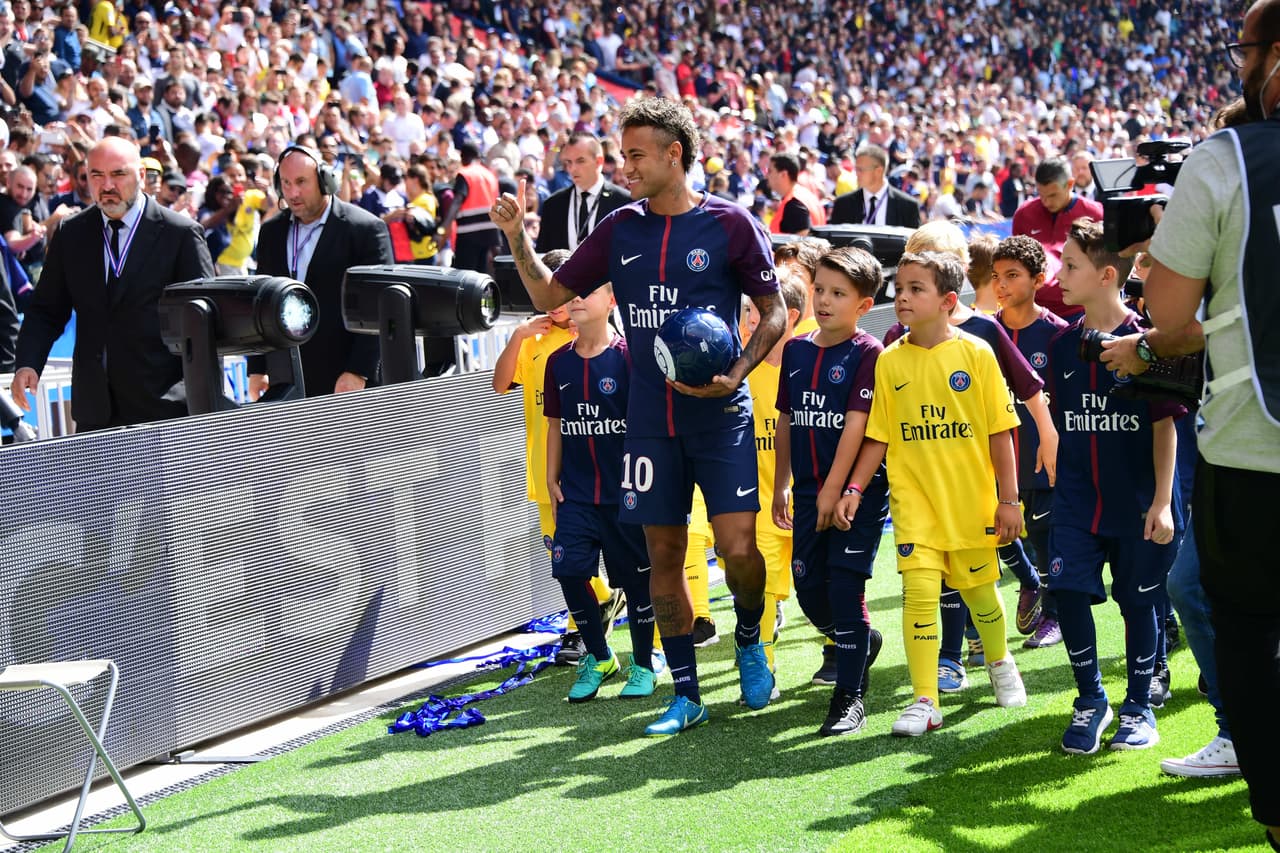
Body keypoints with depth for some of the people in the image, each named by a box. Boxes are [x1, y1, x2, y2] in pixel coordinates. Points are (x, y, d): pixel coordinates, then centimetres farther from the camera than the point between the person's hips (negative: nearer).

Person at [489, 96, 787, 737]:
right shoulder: (619, 229, 8)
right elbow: (551, 297, 14)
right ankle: (685, 694, 15)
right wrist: (518, 241, -2)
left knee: (738, 548, -11)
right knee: (663, 553, 5)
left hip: (719, 415, -4)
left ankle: (749, 641, 21)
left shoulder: (730, 223, -4)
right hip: (648, 417, 4)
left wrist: (736, 372, -13)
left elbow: (774, 311, 2)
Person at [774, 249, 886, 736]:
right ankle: (862, 641, 37)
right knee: (808, 589, 7)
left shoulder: (868, 354, -10)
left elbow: (857, 423, -15)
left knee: (844, 586, -8)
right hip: (809, 492, 6)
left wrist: (835, 488, -17)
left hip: (858, 491, -6)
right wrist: (780, 487, 16)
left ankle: (850, 697, 1)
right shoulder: (796, 350, 8)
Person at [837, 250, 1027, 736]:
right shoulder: (889, 361, 1)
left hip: (970, 496, -1)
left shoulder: (975, 353, -5)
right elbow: (878, 437, 6)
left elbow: (999, 431, -3)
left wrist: (1008, 499, -4)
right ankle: (924, 702, -5)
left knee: (978, 587, 13)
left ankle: (999, 662, 43)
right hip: (913, 499, 1)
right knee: (919, 591, -10)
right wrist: (855, 489, -5)